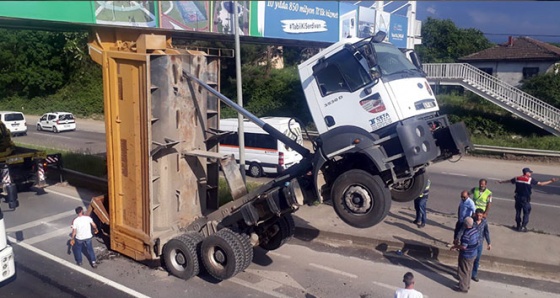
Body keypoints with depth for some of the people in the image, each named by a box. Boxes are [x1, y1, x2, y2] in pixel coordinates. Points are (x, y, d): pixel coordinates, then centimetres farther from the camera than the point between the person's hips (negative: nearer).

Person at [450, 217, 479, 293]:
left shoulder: (466, 234, -31)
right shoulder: (475, 230, -4)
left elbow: (464, 246, -29)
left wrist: (455, 246, -12)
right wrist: (460, 244, 14)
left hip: (466, 256, -8)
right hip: (473, 254, 8)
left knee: (463, 271, 9)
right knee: (469, 270, 24)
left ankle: (463, 287, 22)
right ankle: (467, 284, 40)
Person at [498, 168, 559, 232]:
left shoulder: (517, 178, 4)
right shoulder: (531, 179, -9)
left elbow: (508, 180, 19)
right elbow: (541, 184, -8)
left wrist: (501, 181, 37)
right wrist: (551, 181, -1)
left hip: (518, 198, 5)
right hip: (525, 199, -5)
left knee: (518, 212, 14)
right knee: (526, 213, 6)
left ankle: (518, 226, 20)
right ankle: (523, 227, 4)